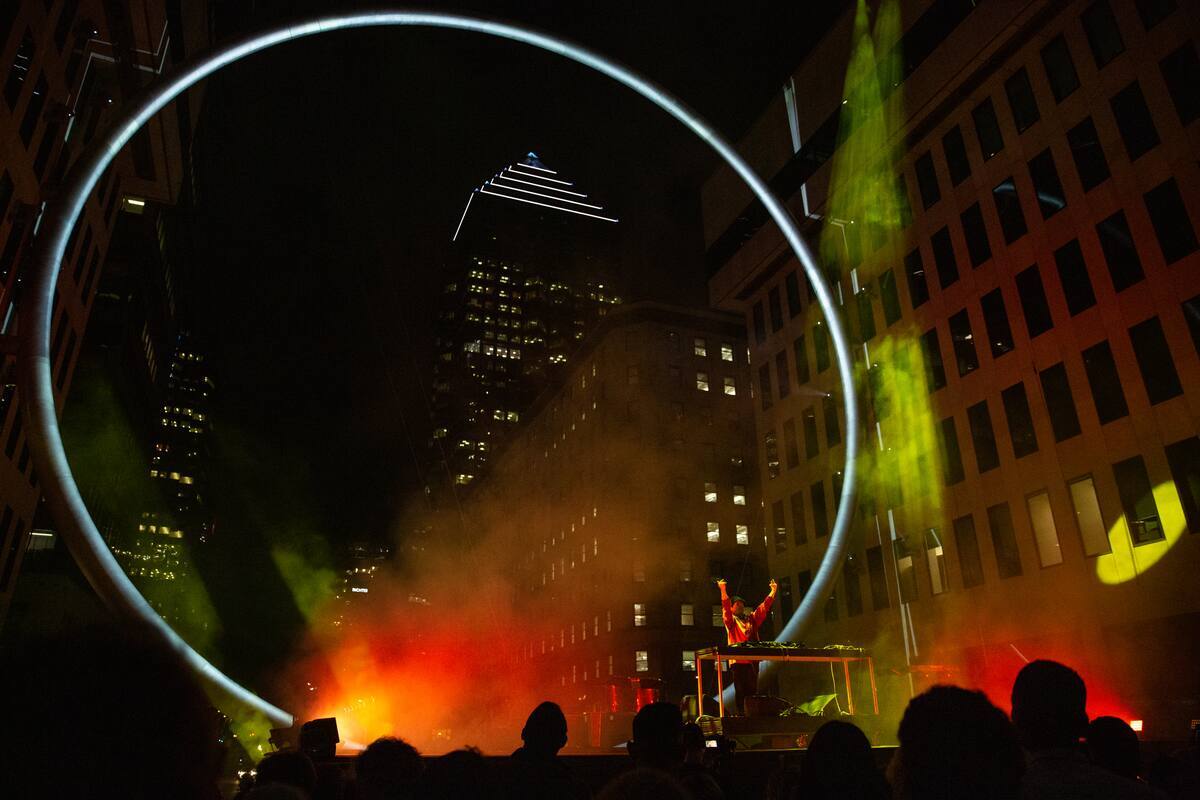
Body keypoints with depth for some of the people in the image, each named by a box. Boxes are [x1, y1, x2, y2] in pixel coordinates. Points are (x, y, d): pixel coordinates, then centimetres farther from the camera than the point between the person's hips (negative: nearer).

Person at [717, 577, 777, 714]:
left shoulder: (752, 618, 21)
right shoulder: (731, 620, 6)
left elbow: (764, 607, 19)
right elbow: (726, 608, -11)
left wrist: (773, 591, 14)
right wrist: (723, 590, -26)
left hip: (753, 659, 5)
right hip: (738, 659, -5)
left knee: (753, 690, 5)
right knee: (740, 690, -5)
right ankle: (741, 714, -3)